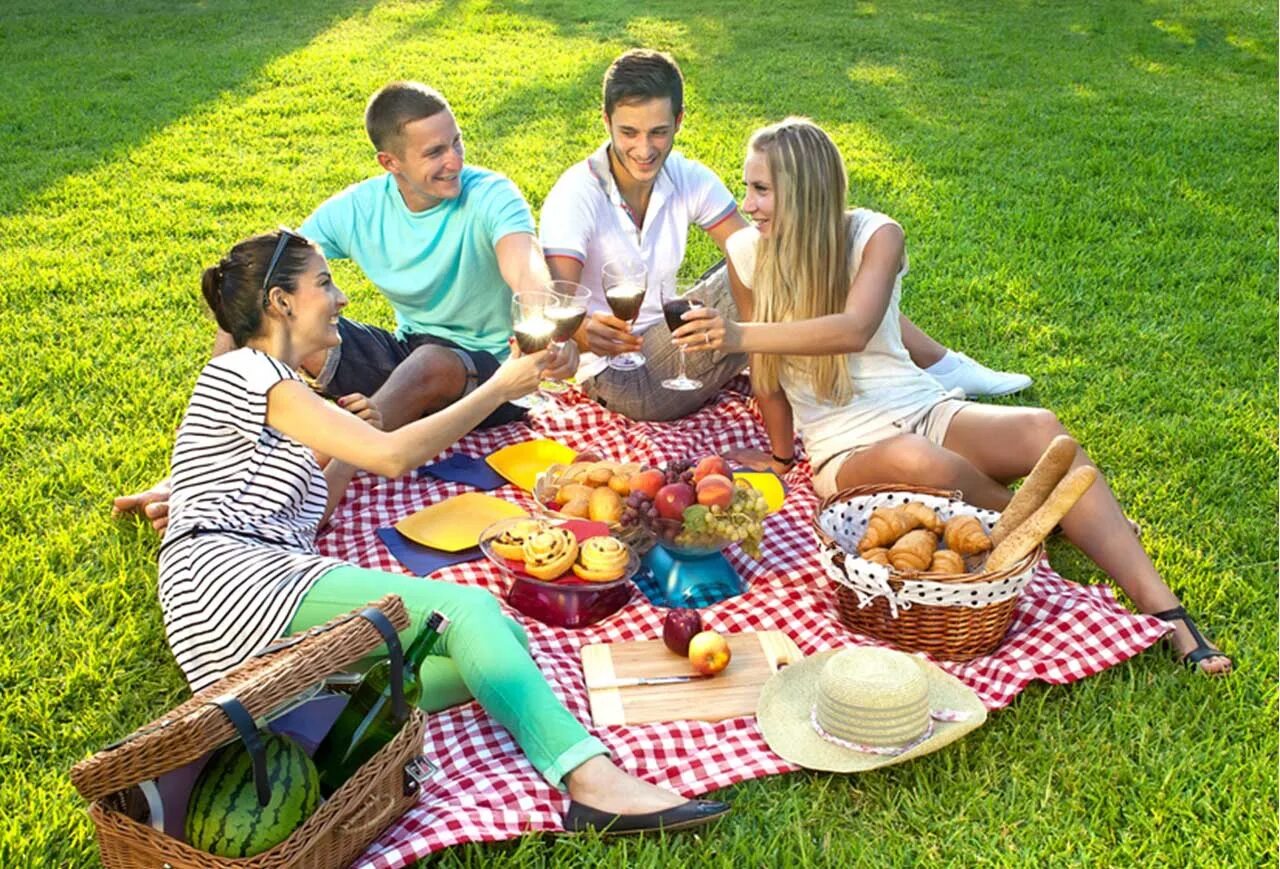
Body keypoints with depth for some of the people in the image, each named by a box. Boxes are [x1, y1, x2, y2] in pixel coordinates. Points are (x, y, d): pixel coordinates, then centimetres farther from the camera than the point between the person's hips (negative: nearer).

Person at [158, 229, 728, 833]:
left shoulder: (268, 385, 30)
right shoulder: (246, 371, 0)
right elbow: (392, 456, -9)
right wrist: (500, 388, -2)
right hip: (234, 579, -8)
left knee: (500, 644, -13)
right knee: (471, 609, -25)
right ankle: (592, 781, -38)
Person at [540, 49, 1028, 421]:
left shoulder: (689, 180, -1)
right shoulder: (575, 197, -17)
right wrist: (588, 334, -50)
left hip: (671, 349, 6)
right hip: (621, 379, -6)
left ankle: (937, 366, -2)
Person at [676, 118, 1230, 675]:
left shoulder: (873, 234, -5)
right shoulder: (747, 252, -1)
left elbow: (854, 330, -25)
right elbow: (766, 366, 7)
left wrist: (740, 335, -35)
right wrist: (780, 457, 14)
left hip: (922, 410, 2)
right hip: (845, 449, -1)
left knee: (1039, 429, -28)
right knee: (915, 460, -38)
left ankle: (1165, 613, -28)